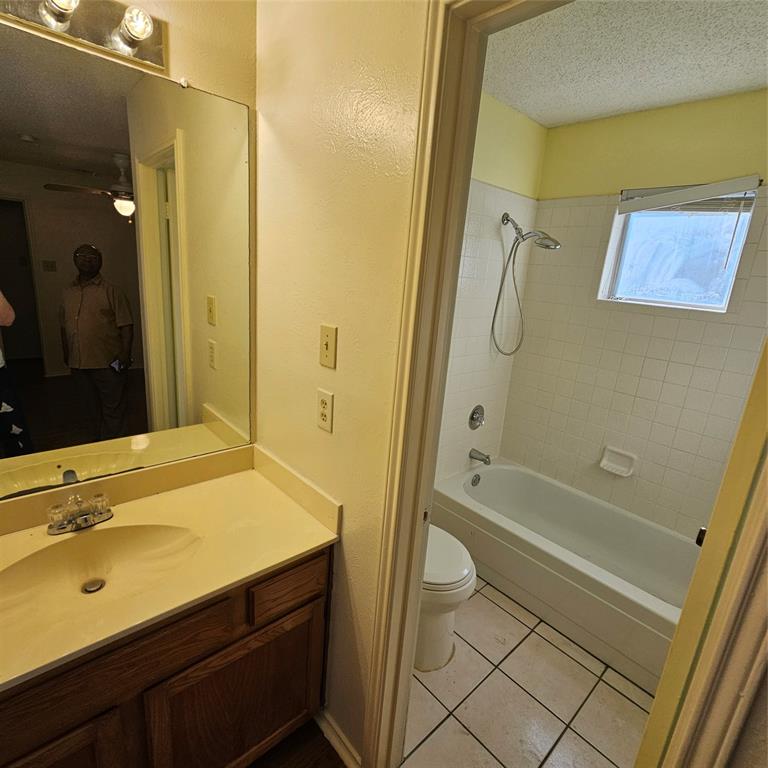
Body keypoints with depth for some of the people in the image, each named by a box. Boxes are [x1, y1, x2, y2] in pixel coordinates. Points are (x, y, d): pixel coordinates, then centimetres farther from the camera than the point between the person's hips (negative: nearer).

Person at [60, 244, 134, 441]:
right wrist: (67, 357, 15)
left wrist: (125, 356, -16)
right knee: (94, 409, 18)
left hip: (108, 364, -5)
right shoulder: (68, 293, 10)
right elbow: (64, 327, 17)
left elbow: (126, 326, -9)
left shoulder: (111, 292, -5)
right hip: (80, 364, 5)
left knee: (112, 410, 2)